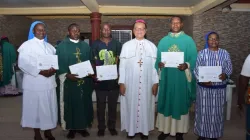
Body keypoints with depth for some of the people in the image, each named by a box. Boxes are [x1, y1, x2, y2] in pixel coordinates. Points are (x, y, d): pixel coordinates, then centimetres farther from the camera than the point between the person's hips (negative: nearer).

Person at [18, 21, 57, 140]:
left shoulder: (49, 46, 14)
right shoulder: (27, 45, -2)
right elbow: (23, 63, -13)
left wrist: (53, 70, -11)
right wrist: (40, 71, -20)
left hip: (49, 82, 5)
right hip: (34, 82, -5)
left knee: (49, 107, 10)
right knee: (36, 107, 3)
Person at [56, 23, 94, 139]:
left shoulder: (85, 46, 10)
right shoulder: (62, 46, 0)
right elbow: (59, 64, -5)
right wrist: (67, 75, -20)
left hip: (84, 81, 3)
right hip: (69, 81, -3)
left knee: (84, 103, 9)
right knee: (71, 104, 5)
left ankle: (82, 126, 23)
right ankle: (71, 128, 19)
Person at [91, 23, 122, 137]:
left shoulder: (117, 44, 8)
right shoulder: (95, 44, 5)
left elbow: (119, 60, 6)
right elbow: (93, 61, 1)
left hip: (113, 78, 1)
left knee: (113, 104, 10)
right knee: (101, 105, 8)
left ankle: (112, 126, 25)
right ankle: (101, 127, 22)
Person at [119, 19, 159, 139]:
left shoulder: (152, 46, 4)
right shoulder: (126, 45, 2)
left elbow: (155, 65, 3)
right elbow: (122, 65, 0)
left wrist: (155, 82, -1)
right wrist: (121, 82, -4)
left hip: (147, 83, 1)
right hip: (130, 82, 0)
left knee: (145, 105, 8)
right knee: (131, 105, 6)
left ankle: (144, 130, 23)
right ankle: (131, 129, 23)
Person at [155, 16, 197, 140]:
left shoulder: (188, 40, 2)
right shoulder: (163, 41, 9)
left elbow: (194, 59, -2)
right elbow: (158, 58, 9)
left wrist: (186, 65, -21)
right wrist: (159, 64, -12)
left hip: (182, 78, -2)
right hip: (166, 77, 2)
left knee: (180, 103, 6)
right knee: (166, 103, 7)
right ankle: (165, 129, 23)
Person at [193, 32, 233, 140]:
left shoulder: (225, 53, 3)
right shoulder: (202, 53, -2)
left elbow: (229, 68, 4)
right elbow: (196, 69, -4)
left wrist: (225, 75, -19)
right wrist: (202, 80, -21)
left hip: (219, 88, 2)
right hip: (204, 88, -1)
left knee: (217, 111, 9)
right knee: (203, 110, 5)